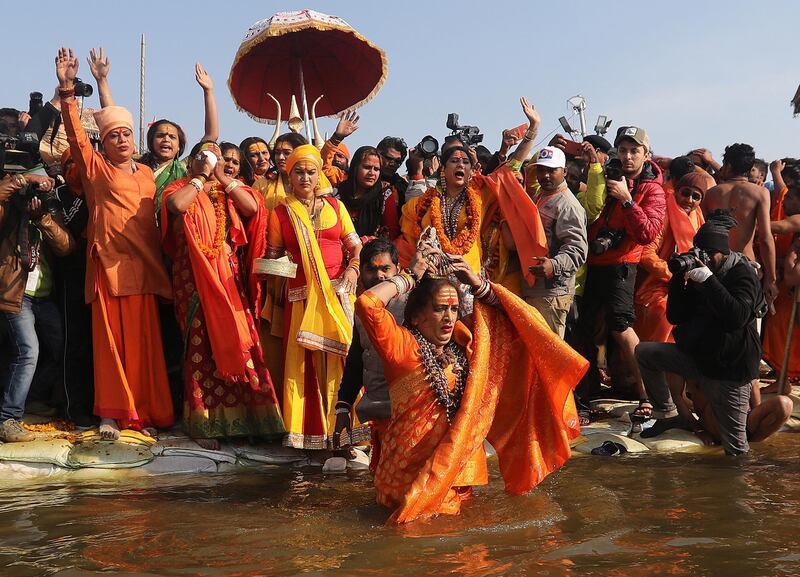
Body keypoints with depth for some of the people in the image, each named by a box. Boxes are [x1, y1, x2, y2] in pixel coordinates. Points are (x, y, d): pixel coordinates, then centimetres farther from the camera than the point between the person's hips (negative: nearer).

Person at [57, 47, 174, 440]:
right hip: (109, 264, -3)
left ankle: (144, 411, 9)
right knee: (110, 340, -3)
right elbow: (75, 134, -6)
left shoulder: (147, 174, 19)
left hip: (143, 267, 3)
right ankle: (111, 413, 3)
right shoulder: (96, 168, 7)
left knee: (144, 341, 3)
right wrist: (67, 88, -15)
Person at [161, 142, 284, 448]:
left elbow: (253, 207, -4)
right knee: (200, 345, -2)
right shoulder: (181, 187, 7)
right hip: (194, 278, -3)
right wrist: (202, 176, -6)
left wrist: (223, 177, -1)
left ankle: (238, 416, 8)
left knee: (236, 341, -2)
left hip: (228, 276, 3)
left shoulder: (230, 189, 16)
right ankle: (203, 422, 5)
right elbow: (177, 204, -18)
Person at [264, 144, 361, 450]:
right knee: (300, 359, -3)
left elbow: (356, 247, 12)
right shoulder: (280, 212, 10)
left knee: (338, 356, -4)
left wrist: (353, 269, -6)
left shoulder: (335, 206, 13)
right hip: (301, 295, 0)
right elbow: (272, 255, 12)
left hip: (338, 291, 1)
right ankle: (303, 429, 4)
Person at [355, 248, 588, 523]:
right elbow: (366, 304, -25)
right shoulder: (403, 344, -10)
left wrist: (477, 283, 2)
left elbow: (505, 316, 17)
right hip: (412, 468, -7)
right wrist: (410, 278, -12)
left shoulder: (461, 340, 7)